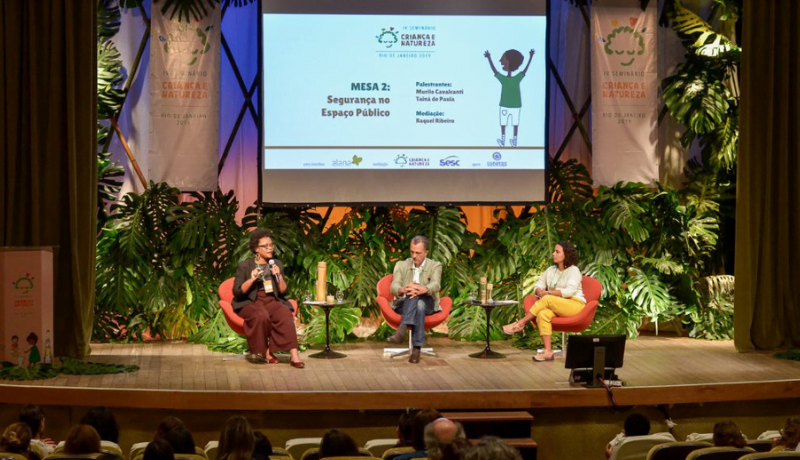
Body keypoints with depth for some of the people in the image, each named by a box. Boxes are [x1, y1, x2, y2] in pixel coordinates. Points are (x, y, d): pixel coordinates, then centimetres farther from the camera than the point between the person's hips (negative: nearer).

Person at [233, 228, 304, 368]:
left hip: (272, 301, 3)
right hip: (250, 303, -3)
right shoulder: (244, 265, 1)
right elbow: (237, 292, -4)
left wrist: (279, 276, -8)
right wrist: (251, 280, -19)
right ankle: (264, 353, -19)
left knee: (285, 314, -31)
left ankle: (294, 355, -37)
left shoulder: (277, 264, 12)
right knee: (262, 316, -37)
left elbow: (283, 291, 10)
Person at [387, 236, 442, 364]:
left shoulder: (435, 266, 8)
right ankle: (417, 347, -50)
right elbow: (394, 287, -5)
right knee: (418, 306, -37)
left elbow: (436, 285, -14)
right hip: (404, 304, 1)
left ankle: (401, 330, -54)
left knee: (419, 304, -38)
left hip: (427, 304, 0)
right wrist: (403, 290, -33)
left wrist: (423, 290, -41)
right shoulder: (401, 265, 13)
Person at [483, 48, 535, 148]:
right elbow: (525, 69, -5)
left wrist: (489, 58, 1)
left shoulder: (503, 79, -15)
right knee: (515, 124, 9)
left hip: (504, 107, -1)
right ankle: (514, 141, 14)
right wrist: (531, 57, 3)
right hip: (516, 106, 1)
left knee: (503, 124, 10)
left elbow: (494, 70, -8)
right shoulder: (517, 79, -12)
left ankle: (502, 141, 14)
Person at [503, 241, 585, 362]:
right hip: (556, 306, 5)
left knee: (547, 300, -31)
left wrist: (548, 293, -20)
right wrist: (540, 291, -10)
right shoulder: (551, 270, 18)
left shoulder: (573, 270, -2)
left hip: (575, 305, -5)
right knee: (542, 314, -30)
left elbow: (570, 291, -17)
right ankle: (548, 352, -39)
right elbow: (538, 286, 15)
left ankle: (520, 324, -21)